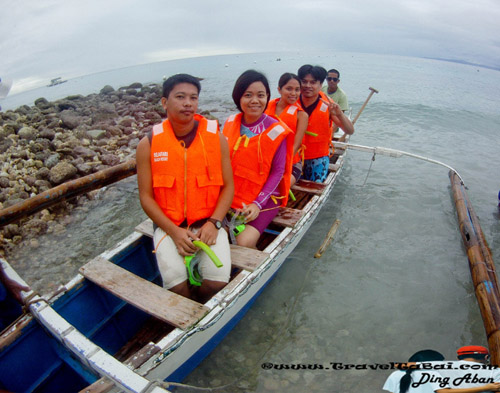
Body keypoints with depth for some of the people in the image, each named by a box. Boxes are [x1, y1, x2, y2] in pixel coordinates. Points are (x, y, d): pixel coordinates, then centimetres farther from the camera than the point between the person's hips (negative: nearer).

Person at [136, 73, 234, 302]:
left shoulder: (216, 138, 1)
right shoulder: (148, 144, 0)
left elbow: (228, 186, 3)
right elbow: (146, 197, 0)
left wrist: (213, 223, -11)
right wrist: (174, 232, -12)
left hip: (208, 223, 0)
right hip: (168, 225, 0)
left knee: (218, 280, -20)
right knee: (175, 282, -22)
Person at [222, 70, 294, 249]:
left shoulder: (276, 130, -8)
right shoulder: (230, 123, 4)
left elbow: (278, 172, -7)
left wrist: (258, 204, -14)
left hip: (264, 198, -3)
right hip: (230, 196, 4)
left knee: (244, 241, -24)